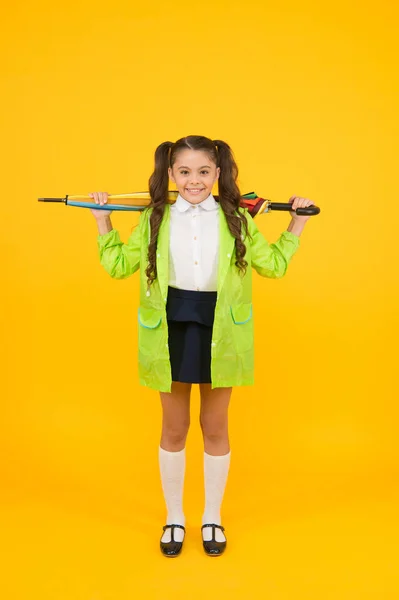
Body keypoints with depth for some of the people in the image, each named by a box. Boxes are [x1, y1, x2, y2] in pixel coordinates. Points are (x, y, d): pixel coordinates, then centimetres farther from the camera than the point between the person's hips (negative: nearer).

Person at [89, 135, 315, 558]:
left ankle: (212, 518, 33)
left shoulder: (237, 219, 1)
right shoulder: (154, 219, 2)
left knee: (215, 427, 12)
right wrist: (102, 222, 5)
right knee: (174, 428, 12)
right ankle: (174, 517, 33)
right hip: (171, 328, 0)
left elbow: (274, 265, 6)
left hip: (218, 330, 0)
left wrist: (296, 225, 3)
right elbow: (118, 266, 7)